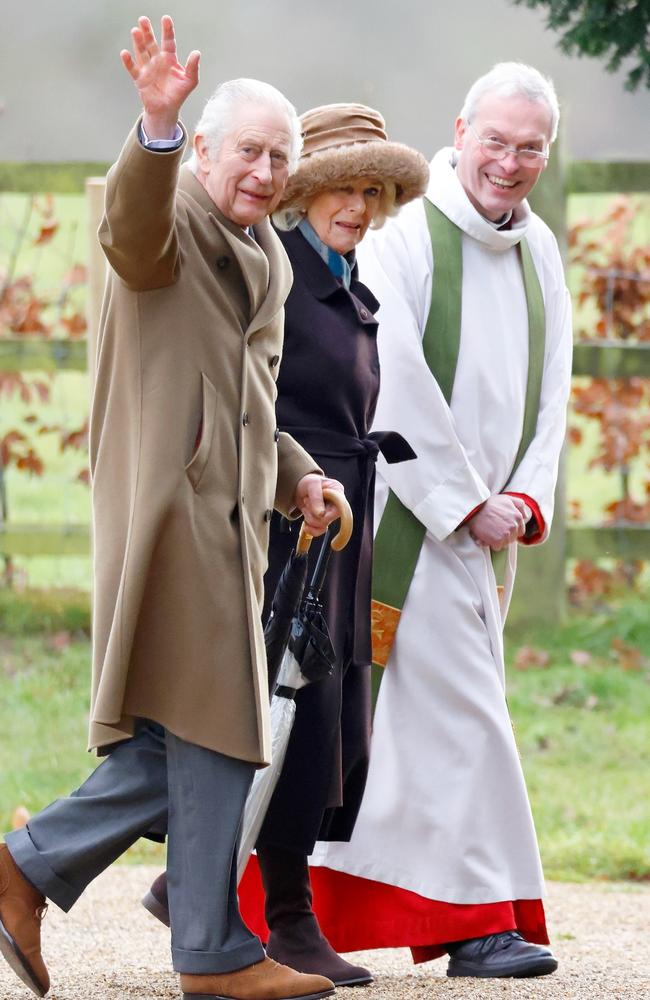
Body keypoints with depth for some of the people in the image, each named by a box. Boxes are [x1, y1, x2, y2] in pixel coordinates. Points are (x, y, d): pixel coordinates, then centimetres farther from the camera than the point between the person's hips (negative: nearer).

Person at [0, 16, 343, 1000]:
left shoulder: (267, 261, 21)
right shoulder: (173, 225, -7)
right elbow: (132, 225, -33)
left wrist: (300, 476, 13)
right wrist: (157, 122, -50)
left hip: (230, 518, 9)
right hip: (173, 506, -9)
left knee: (184, 746, 10)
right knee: (214, 733, -5)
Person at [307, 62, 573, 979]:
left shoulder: (539, 253, 11)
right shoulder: (407, 235, -10)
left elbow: (550, 389, 11)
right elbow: (395, 386, -16)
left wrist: (526, 499, -4)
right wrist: (467, 502, -14)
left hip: (489, 520, 7)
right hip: (410, 516, -7)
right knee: (459, 708, -9)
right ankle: (478, 919, -5)